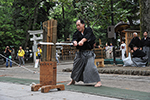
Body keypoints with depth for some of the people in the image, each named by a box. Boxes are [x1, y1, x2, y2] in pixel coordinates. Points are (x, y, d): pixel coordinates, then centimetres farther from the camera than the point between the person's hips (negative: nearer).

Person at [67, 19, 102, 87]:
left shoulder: (88, 30, -2)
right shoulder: (77, 33, 6)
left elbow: (87, 36, -24)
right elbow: (74, 38, -14)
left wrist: (82, 40, -44)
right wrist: (74, 42, -39)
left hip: (88, 53, -4)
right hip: (80, 53, 4)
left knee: (91, 66, -16)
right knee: (76, 66, 12)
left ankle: (98, 82, -10)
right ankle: (73, 80, 32)